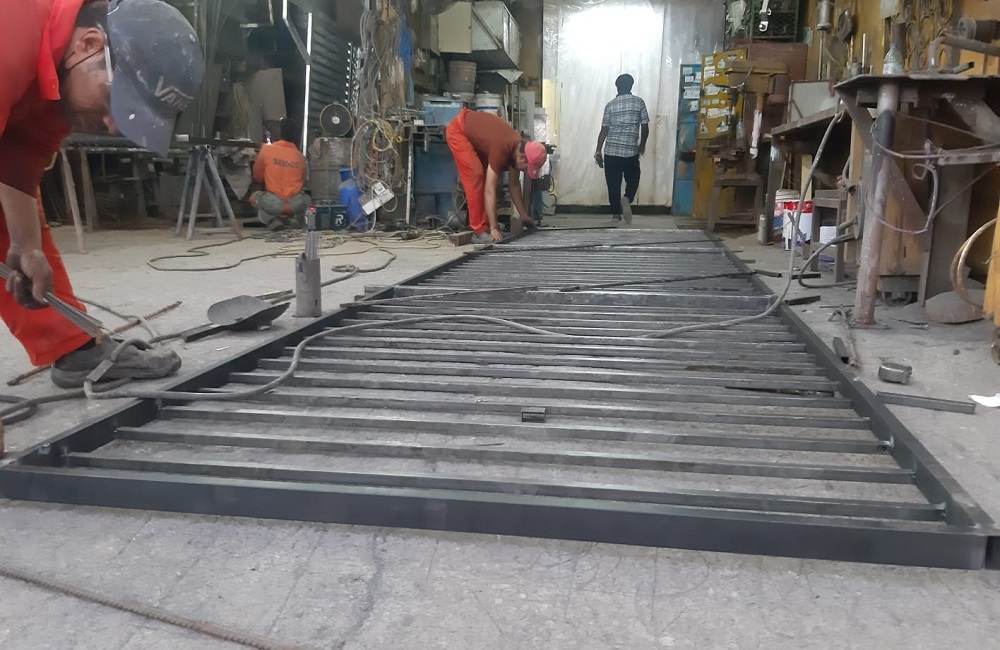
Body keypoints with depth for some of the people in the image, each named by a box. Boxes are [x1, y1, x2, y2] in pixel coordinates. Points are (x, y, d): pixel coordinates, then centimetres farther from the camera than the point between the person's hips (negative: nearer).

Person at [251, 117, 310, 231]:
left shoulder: (266, 149, 3)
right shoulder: (301, 156, 8)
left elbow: (257, 177, 15)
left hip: (273, 204, -2)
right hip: (296, 204, 2)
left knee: (254, 197, 28)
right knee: (306, 199, 35)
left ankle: (272, 220, 2)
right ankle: (294, 218, 5)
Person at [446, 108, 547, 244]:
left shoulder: (518, 147, -11)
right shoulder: (502, 149, -35)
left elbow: (514, 184, 2)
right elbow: (490, 191, -34)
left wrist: (524, 216, 3)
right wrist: (494, 228, -35)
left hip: (473, 133, 9)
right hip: (458, 130, -9)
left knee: (486, 178, 4)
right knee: (475, 177, -19)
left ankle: (486, 226, 9)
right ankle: (479, 231, -16)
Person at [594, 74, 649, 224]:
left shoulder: (610, 105, 1)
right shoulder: (639, 102, 0)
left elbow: (604, 130, -1)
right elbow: (645, 127, 0)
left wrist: (598, 151, 4)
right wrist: (642, 144, 17)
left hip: (611, 152, 1)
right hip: (631, 151, -1)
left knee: (613, 184, 9)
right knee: (633, 180, 15)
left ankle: (616, 213, 10)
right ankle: (627, 199, -14)